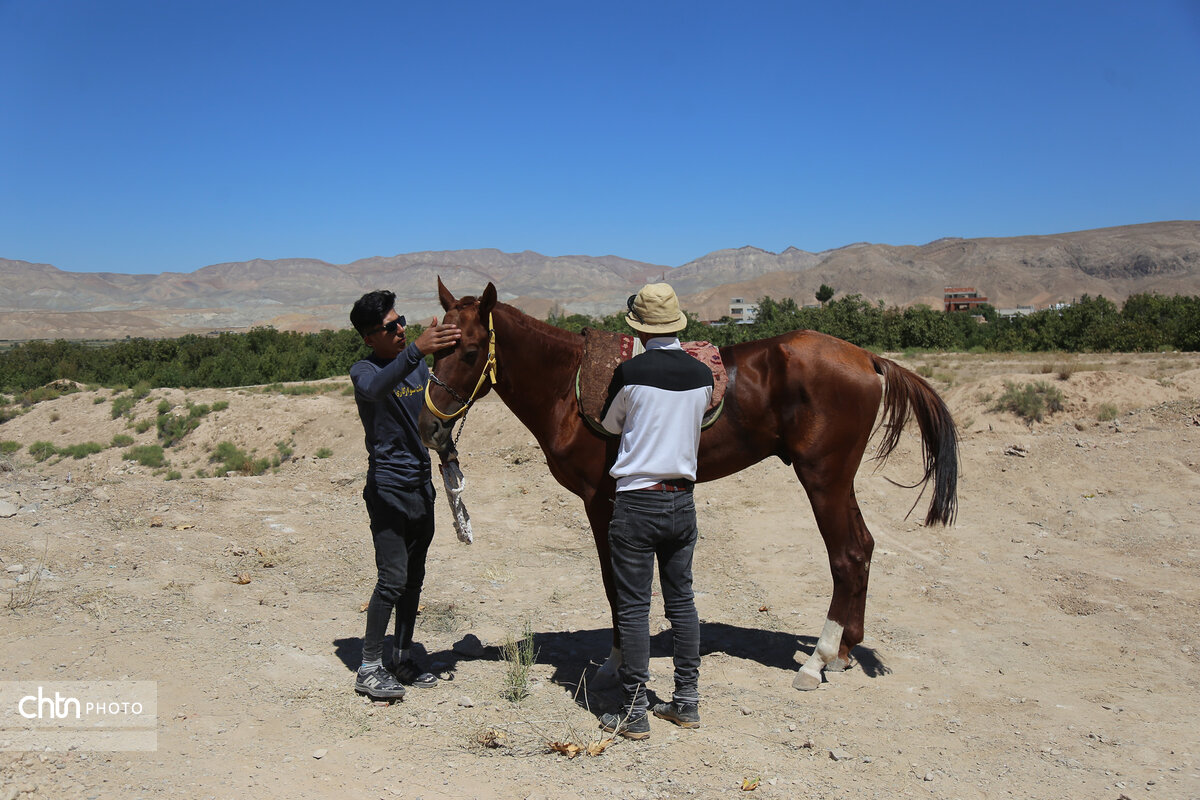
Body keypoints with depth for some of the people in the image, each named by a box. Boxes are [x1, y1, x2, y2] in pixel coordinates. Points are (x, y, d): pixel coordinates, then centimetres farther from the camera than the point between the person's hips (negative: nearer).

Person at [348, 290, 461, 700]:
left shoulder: (419, 365, 9)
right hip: (388, 489, -7)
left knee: (414, 578, 12)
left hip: (421, 486, 7)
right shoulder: (365, 371, -12)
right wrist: (415, 350, -52)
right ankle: (369, 668, 6)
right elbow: (376, 388, -37)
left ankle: (403, 659, 24)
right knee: (392, 580, -8)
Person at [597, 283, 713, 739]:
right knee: (681, 600, 16)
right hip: (683, 501, 5)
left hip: (637, 500, -5)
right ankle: (687, 701, 25)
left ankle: (634, 714, 8)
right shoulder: (703, 375, 1)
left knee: (633, 607, 2)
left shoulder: (631, 372, -13)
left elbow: (610, 425, 5)